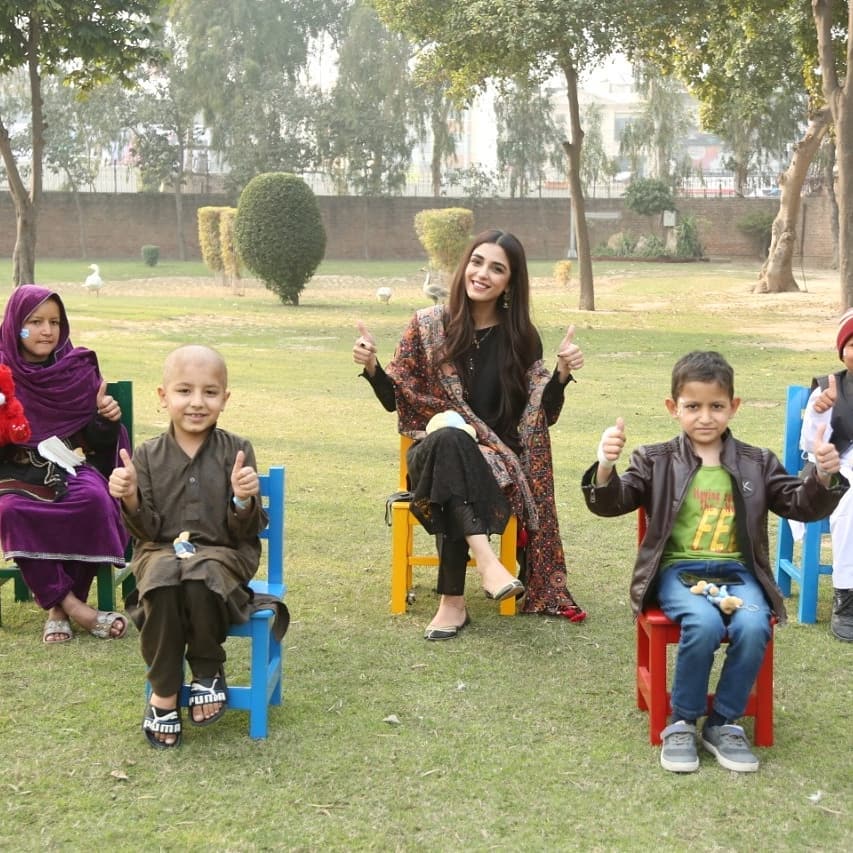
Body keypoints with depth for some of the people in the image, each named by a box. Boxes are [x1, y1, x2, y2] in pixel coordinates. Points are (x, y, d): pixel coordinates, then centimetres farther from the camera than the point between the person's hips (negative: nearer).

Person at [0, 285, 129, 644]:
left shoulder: (80, 368, 4)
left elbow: (97, 441, 8)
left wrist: (106, 419, -13)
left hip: (72, 466, 1)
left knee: (94, 500, -31)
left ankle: (59, 608, -19)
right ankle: (72, 605, -24)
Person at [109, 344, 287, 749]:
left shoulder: (237, 451, 1)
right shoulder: (148, 455, 4)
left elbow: (245, 532, -2)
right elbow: (146, 530, 1)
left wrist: (244, 499, -22)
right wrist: (130, 499, -18)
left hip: (223, 552, -1)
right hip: (161, 551, 1)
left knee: (200, 577, -35)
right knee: (163, 580, -34)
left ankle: (208, 671, -6)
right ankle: (163, 693, -16)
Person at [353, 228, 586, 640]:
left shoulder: (521, 337, 4)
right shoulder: (427, 324, 2)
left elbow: (541, 416, 3)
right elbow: (396, 399, 6)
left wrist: (561, 373, -13)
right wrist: (372, 367, -13)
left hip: (497, 459, 0)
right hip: (434, 452, 0)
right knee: (449, 437, -37)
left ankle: (453, 602, -33)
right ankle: (485, 557, -47)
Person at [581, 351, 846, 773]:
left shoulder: (757, 464, 13)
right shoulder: (655, 461, 7)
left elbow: (802, 506, 11)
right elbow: (611, 502, -2)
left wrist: (824, 477, -11)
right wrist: (606, 466, -25)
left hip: (737, 571, 2)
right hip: (678, 570, -2)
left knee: (753, 626, -29)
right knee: (704, 623, -33)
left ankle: (724, 723, -8)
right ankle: (681, 722, -11)